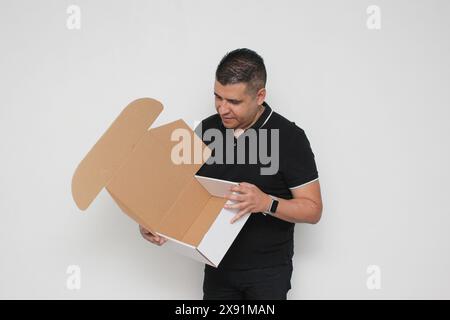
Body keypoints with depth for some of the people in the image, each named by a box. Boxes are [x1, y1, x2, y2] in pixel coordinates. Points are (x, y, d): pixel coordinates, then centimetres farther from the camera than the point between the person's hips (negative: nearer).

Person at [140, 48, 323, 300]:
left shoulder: (289, 137, -13)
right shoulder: (206, 130, 0)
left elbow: (313, 209, -11)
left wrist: (266, 203, -28)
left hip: (268, 271, -4)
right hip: (218, 266, 4)